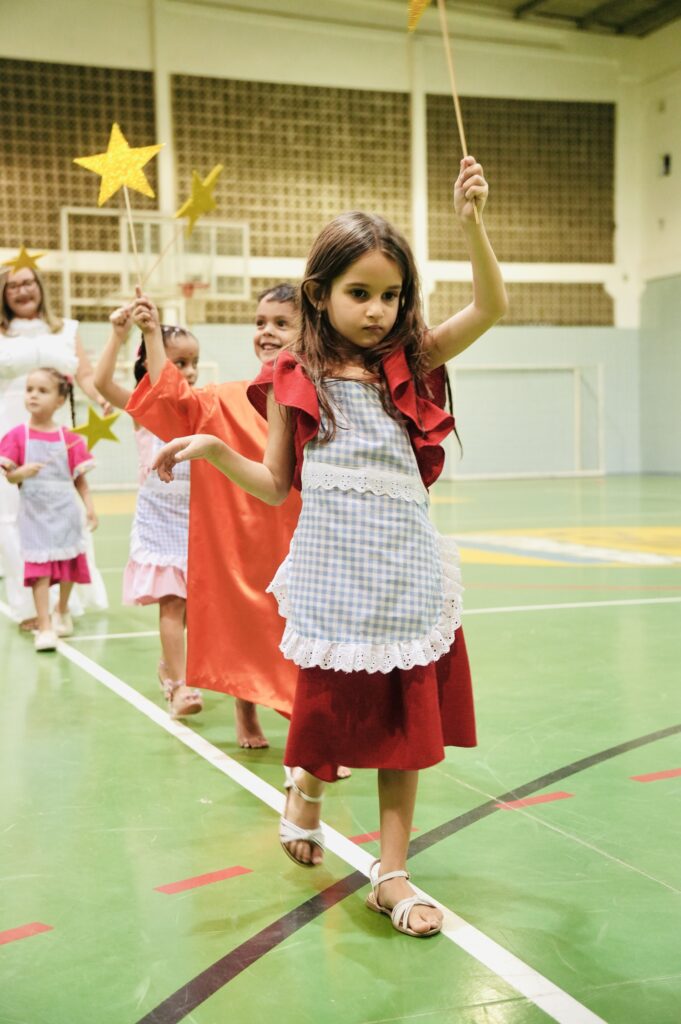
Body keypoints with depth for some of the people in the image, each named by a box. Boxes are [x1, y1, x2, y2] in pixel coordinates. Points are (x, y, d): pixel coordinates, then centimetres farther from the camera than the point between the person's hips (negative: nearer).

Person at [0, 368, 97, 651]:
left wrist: (90, 507, -5)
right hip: (34, 512, -2)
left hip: (64, 511, 2)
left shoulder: (69, 439, -2)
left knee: (69, 565, 12)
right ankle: (44, 626, -2)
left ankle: (62, 611, 37)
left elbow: (79, 478, 3)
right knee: (39, 568, -7)